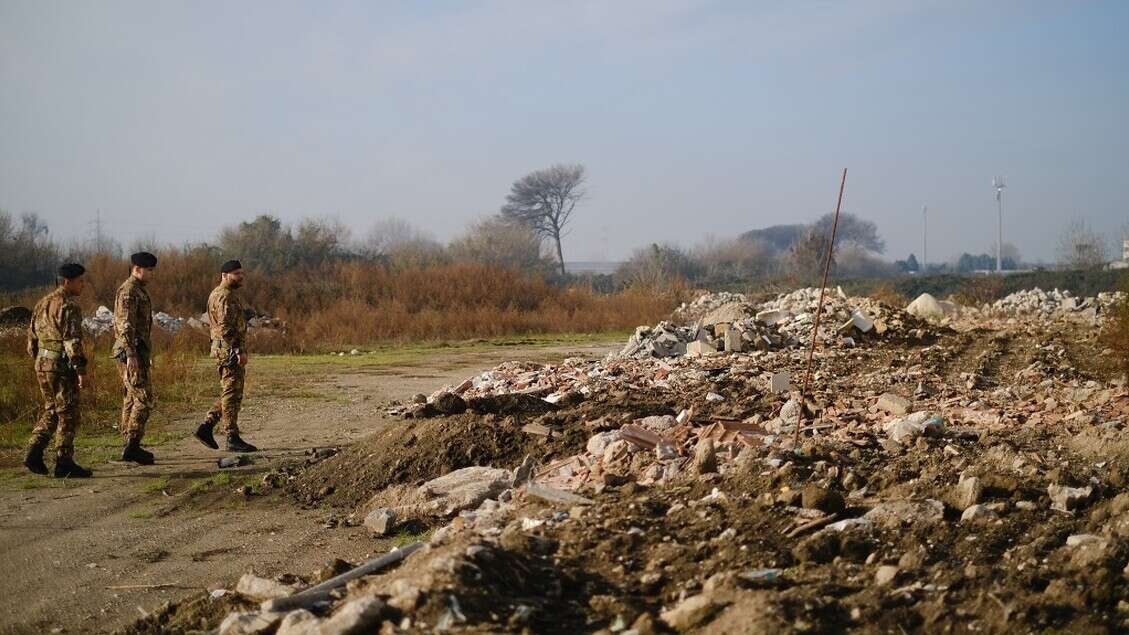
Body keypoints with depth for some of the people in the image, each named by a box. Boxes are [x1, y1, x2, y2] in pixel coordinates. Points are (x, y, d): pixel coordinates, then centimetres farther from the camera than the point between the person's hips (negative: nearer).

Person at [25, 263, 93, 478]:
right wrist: (81, 371, -22)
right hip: (61, 366, -8)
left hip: (42, 364, 8)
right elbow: (72, 341, -21)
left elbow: (32, 338, 18)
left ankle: (34, 454, 9)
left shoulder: (42, 303, 13)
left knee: (51, 411, 19)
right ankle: (64, 463, 2)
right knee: (67, 414, 0)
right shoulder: (69, 306, -14)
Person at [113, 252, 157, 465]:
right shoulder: (128, 291, -14)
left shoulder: (139, 290, 19)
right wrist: (131, 355, -27)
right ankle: (132, 446, -13)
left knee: (132, 398, 11)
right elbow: (125, 325, -22)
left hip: (138, 352, 10)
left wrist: (148, 353, 28)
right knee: (143, 399, -12)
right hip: (131, 353, -10)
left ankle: (129, 447, 14)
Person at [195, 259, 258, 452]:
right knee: (232, 394, -6)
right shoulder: (226, 296, -14)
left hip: (225, 350, 10)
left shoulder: (217, 294, 20)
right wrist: (239, 350, -24)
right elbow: (227, 326, -23)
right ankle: (232, 438, -2)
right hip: (230, 350, -10)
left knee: (230, 393, 14)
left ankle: (206, 428, 13)